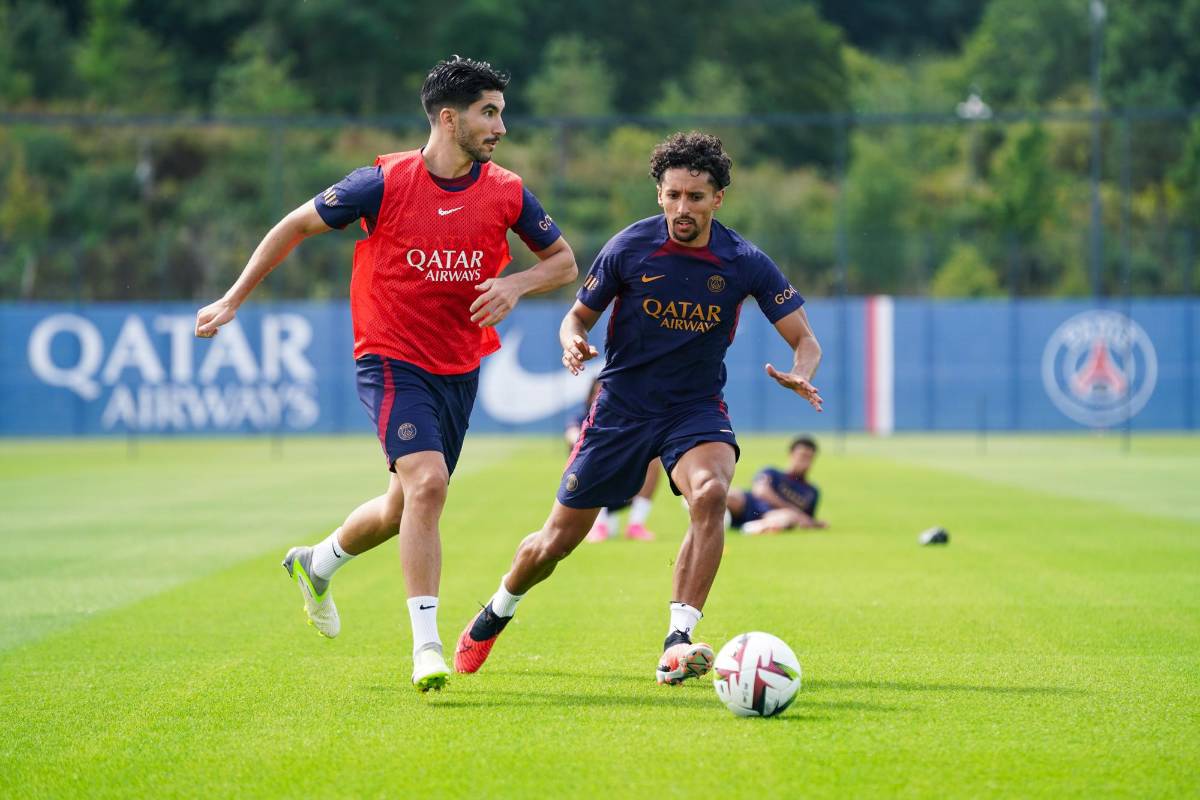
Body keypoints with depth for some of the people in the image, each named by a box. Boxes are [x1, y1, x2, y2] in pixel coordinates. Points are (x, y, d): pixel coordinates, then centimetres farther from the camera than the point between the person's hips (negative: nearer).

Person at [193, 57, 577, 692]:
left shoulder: (506, 193, -3)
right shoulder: (385, 182, -13)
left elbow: (564, 260, 10)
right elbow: (297, 226, -1)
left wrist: (516, 284, -12)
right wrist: (233, 300, 0)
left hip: (460, 370, 5)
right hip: (393, 360, -5)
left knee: (405, 508, 14)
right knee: (427, 483, -24)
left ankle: (318, 564, 45)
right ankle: (426, 648, -21)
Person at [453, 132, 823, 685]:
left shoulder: (744, 263, -10)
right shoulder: (630, 248, -11)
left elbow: (803, 337, -6)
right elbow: (579, 314, 2)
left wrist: (800, 375, -29)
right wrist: (573, 342, -22)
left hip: (696, 408, 0)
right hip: (622, 406, 0)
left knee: (710, 494, -34)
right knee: (558, 539, 5)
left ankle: (677, 643, -31)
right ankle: (495, 615, 37)